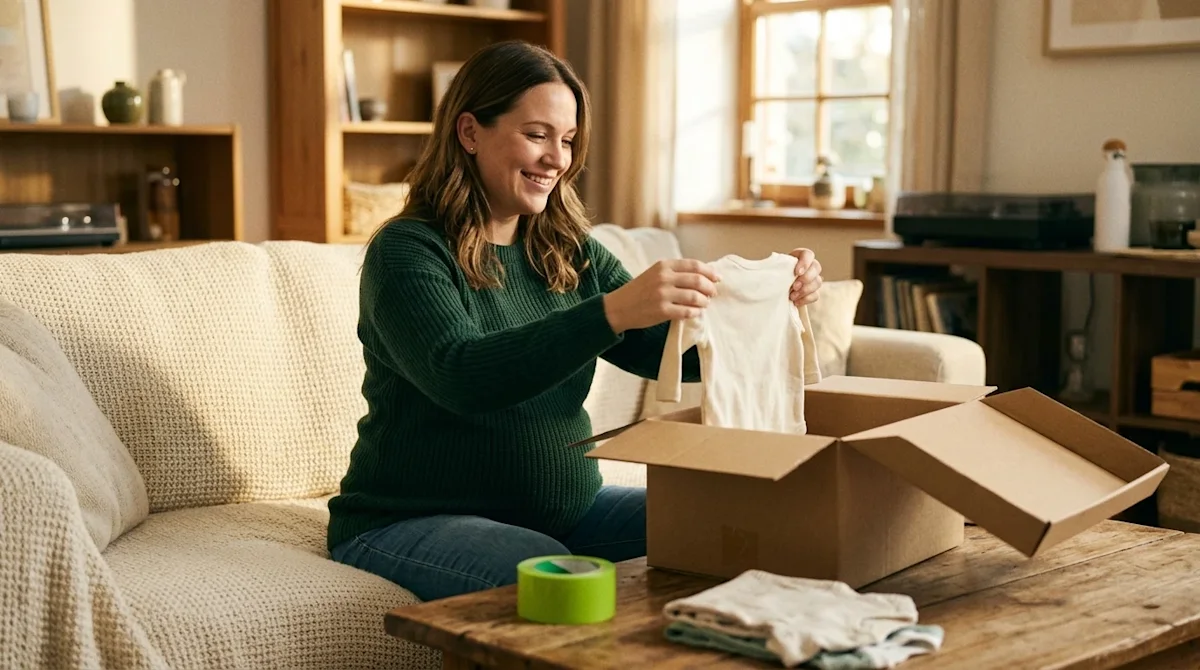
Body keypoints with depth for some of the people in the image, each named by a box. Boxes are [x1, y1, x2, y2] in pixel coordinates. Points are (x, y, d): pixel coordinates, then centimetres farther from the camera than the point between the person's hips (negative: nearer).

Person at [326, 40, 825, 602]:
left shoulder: (569, 255, 9)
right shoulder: (406, 251, -12)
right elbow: (460, 377, -29)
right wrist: (613, 312, -40)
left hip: (561, 512, 7)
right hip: (409, 523, -6)